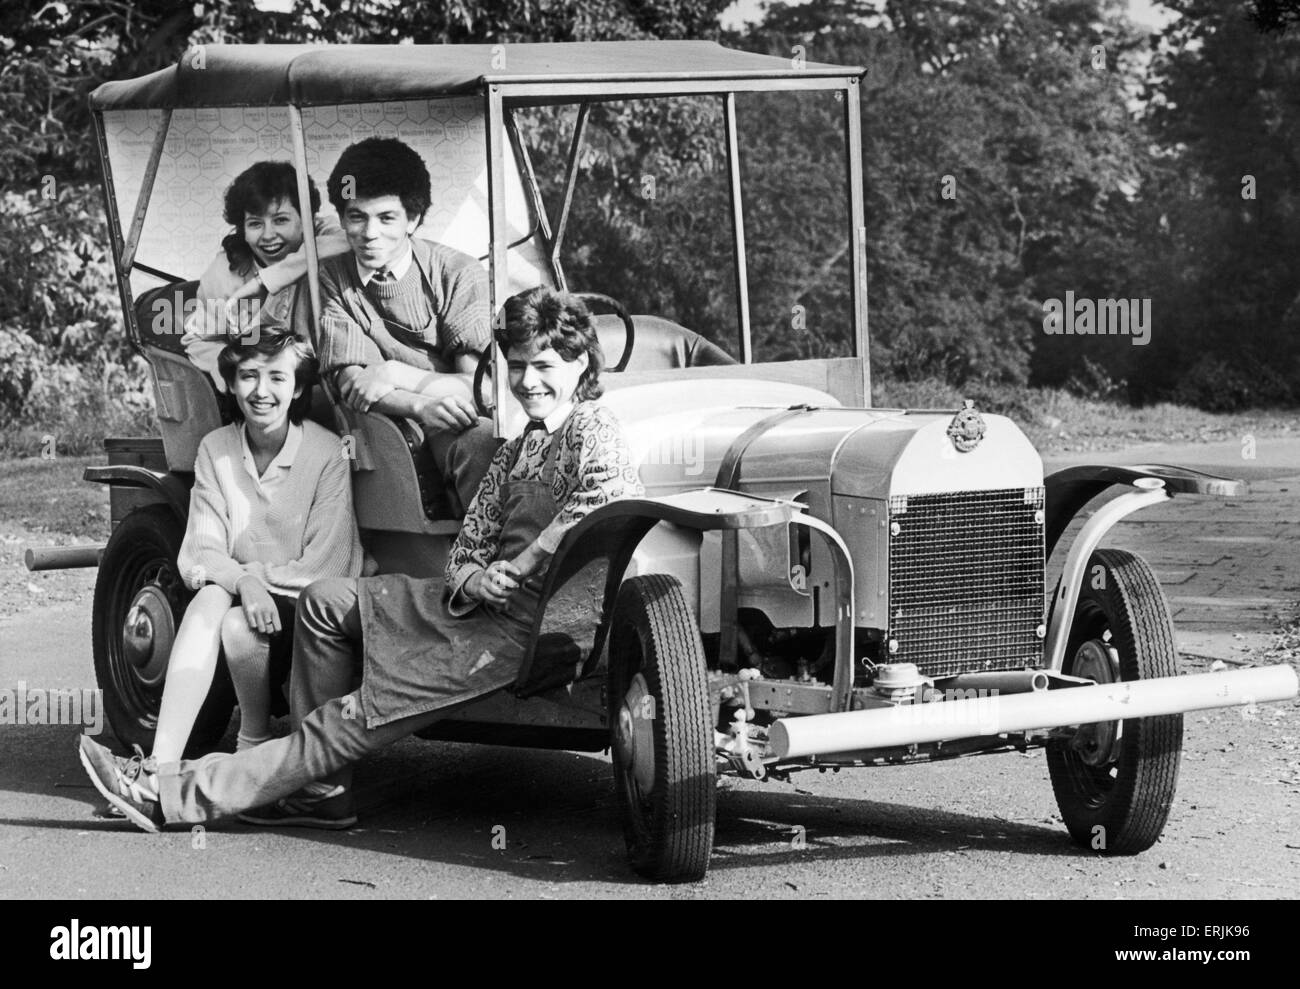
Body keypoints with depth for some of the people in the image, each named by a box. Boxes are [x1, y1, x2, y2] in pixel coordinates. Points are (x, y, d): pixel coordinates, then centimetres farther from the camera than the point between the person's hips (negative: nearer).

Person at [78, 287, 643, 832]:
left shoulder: (593, 430, -6)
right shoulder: (515, 451, 22)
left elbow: (604, 500, -28)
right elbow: (466, 549, 16)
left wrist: (513, 569, -20)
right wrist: (473, 580, -9)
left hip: (532, 624, -10)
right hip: (482, 606, 10)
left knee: (357, 719, -12)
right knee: (325, 602, 7)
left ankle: (172, 797, -12)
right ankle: (323, 791, 2)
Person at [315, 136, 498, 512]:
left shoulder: (458, 274, -1)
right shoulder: (332, 280, 5)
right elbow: (351, 382, -6)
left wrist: (400, 376, -17)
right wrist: (420, 406, -25)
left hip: (449, 429, -1)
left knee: (483, 439, -35)